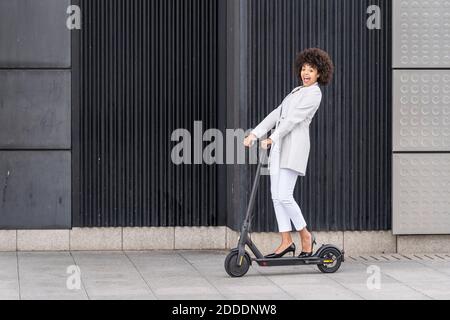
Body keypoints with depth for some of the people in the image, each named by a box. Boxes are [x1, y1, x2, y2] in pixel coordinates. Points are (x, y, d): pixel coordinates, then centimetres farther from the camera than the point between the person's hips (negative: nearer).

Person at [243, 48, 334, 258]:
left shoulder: (314, 94, -4)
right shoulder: (296, 92, 23)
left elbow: (294, 118, -12)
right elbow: (276, 115, 18)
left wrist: (271, 138, -18)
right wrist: (254, 133, 7)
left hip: (294, 146, -9)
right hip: (278, 146, 9)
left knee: (284, 196, -14)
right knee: (276, 195, 3)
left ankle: (306, 236, 2)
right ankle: (286, 241, 5)